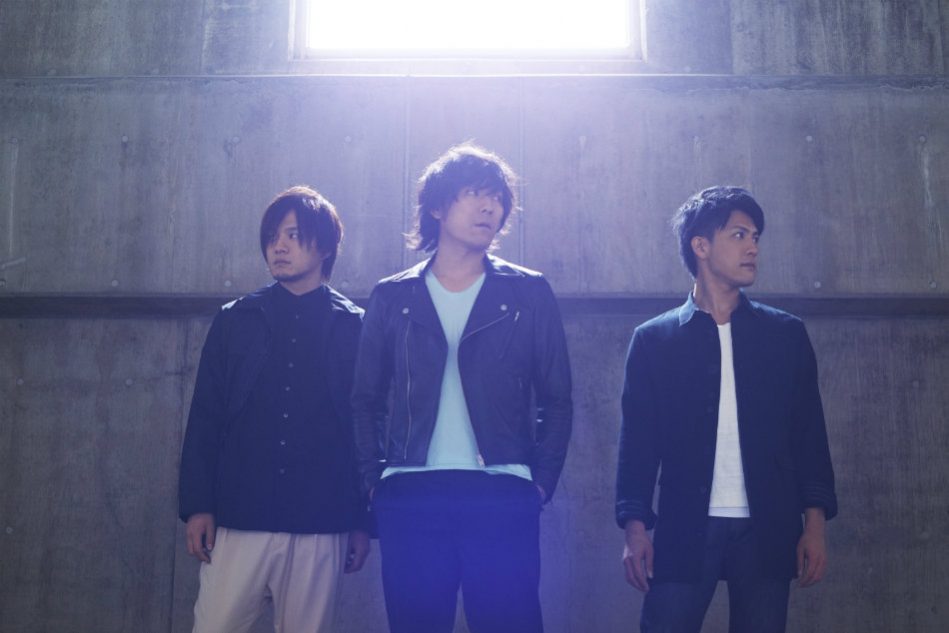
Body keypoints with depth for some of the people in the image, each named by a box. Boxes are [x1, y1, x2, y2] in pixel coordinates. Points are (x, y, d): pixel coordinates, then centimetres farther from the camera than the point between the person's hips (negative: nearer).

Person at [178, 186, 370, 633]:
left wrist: (363, 521, 1)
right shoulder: (235, 320, 9)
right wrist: (197, 506, -1)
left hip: (320, 526, -1)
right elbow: (205, 419, 7)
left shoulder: (354, 327, 5)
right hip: (238, 519, 1)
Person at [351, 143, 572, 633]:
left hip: (502, 499, -1)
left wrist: (541, 482, -2)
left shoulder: (528, 294, 6)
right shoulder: (392, 297, 9)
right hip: (409, 500, 1)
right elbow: (367, 400, 11)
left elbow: (556, 400, 6)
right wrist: (373, 479, 2)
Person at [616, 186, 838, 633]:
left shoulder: (786, 334, 9)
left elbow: (809, 434, 7)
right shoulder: (653, 339, 5)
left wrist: (815, 522, -1)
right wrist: (635, 528, -6)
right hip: (684, 530, -1)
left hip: (766, 530, 2)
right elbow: (638, 440, 2)